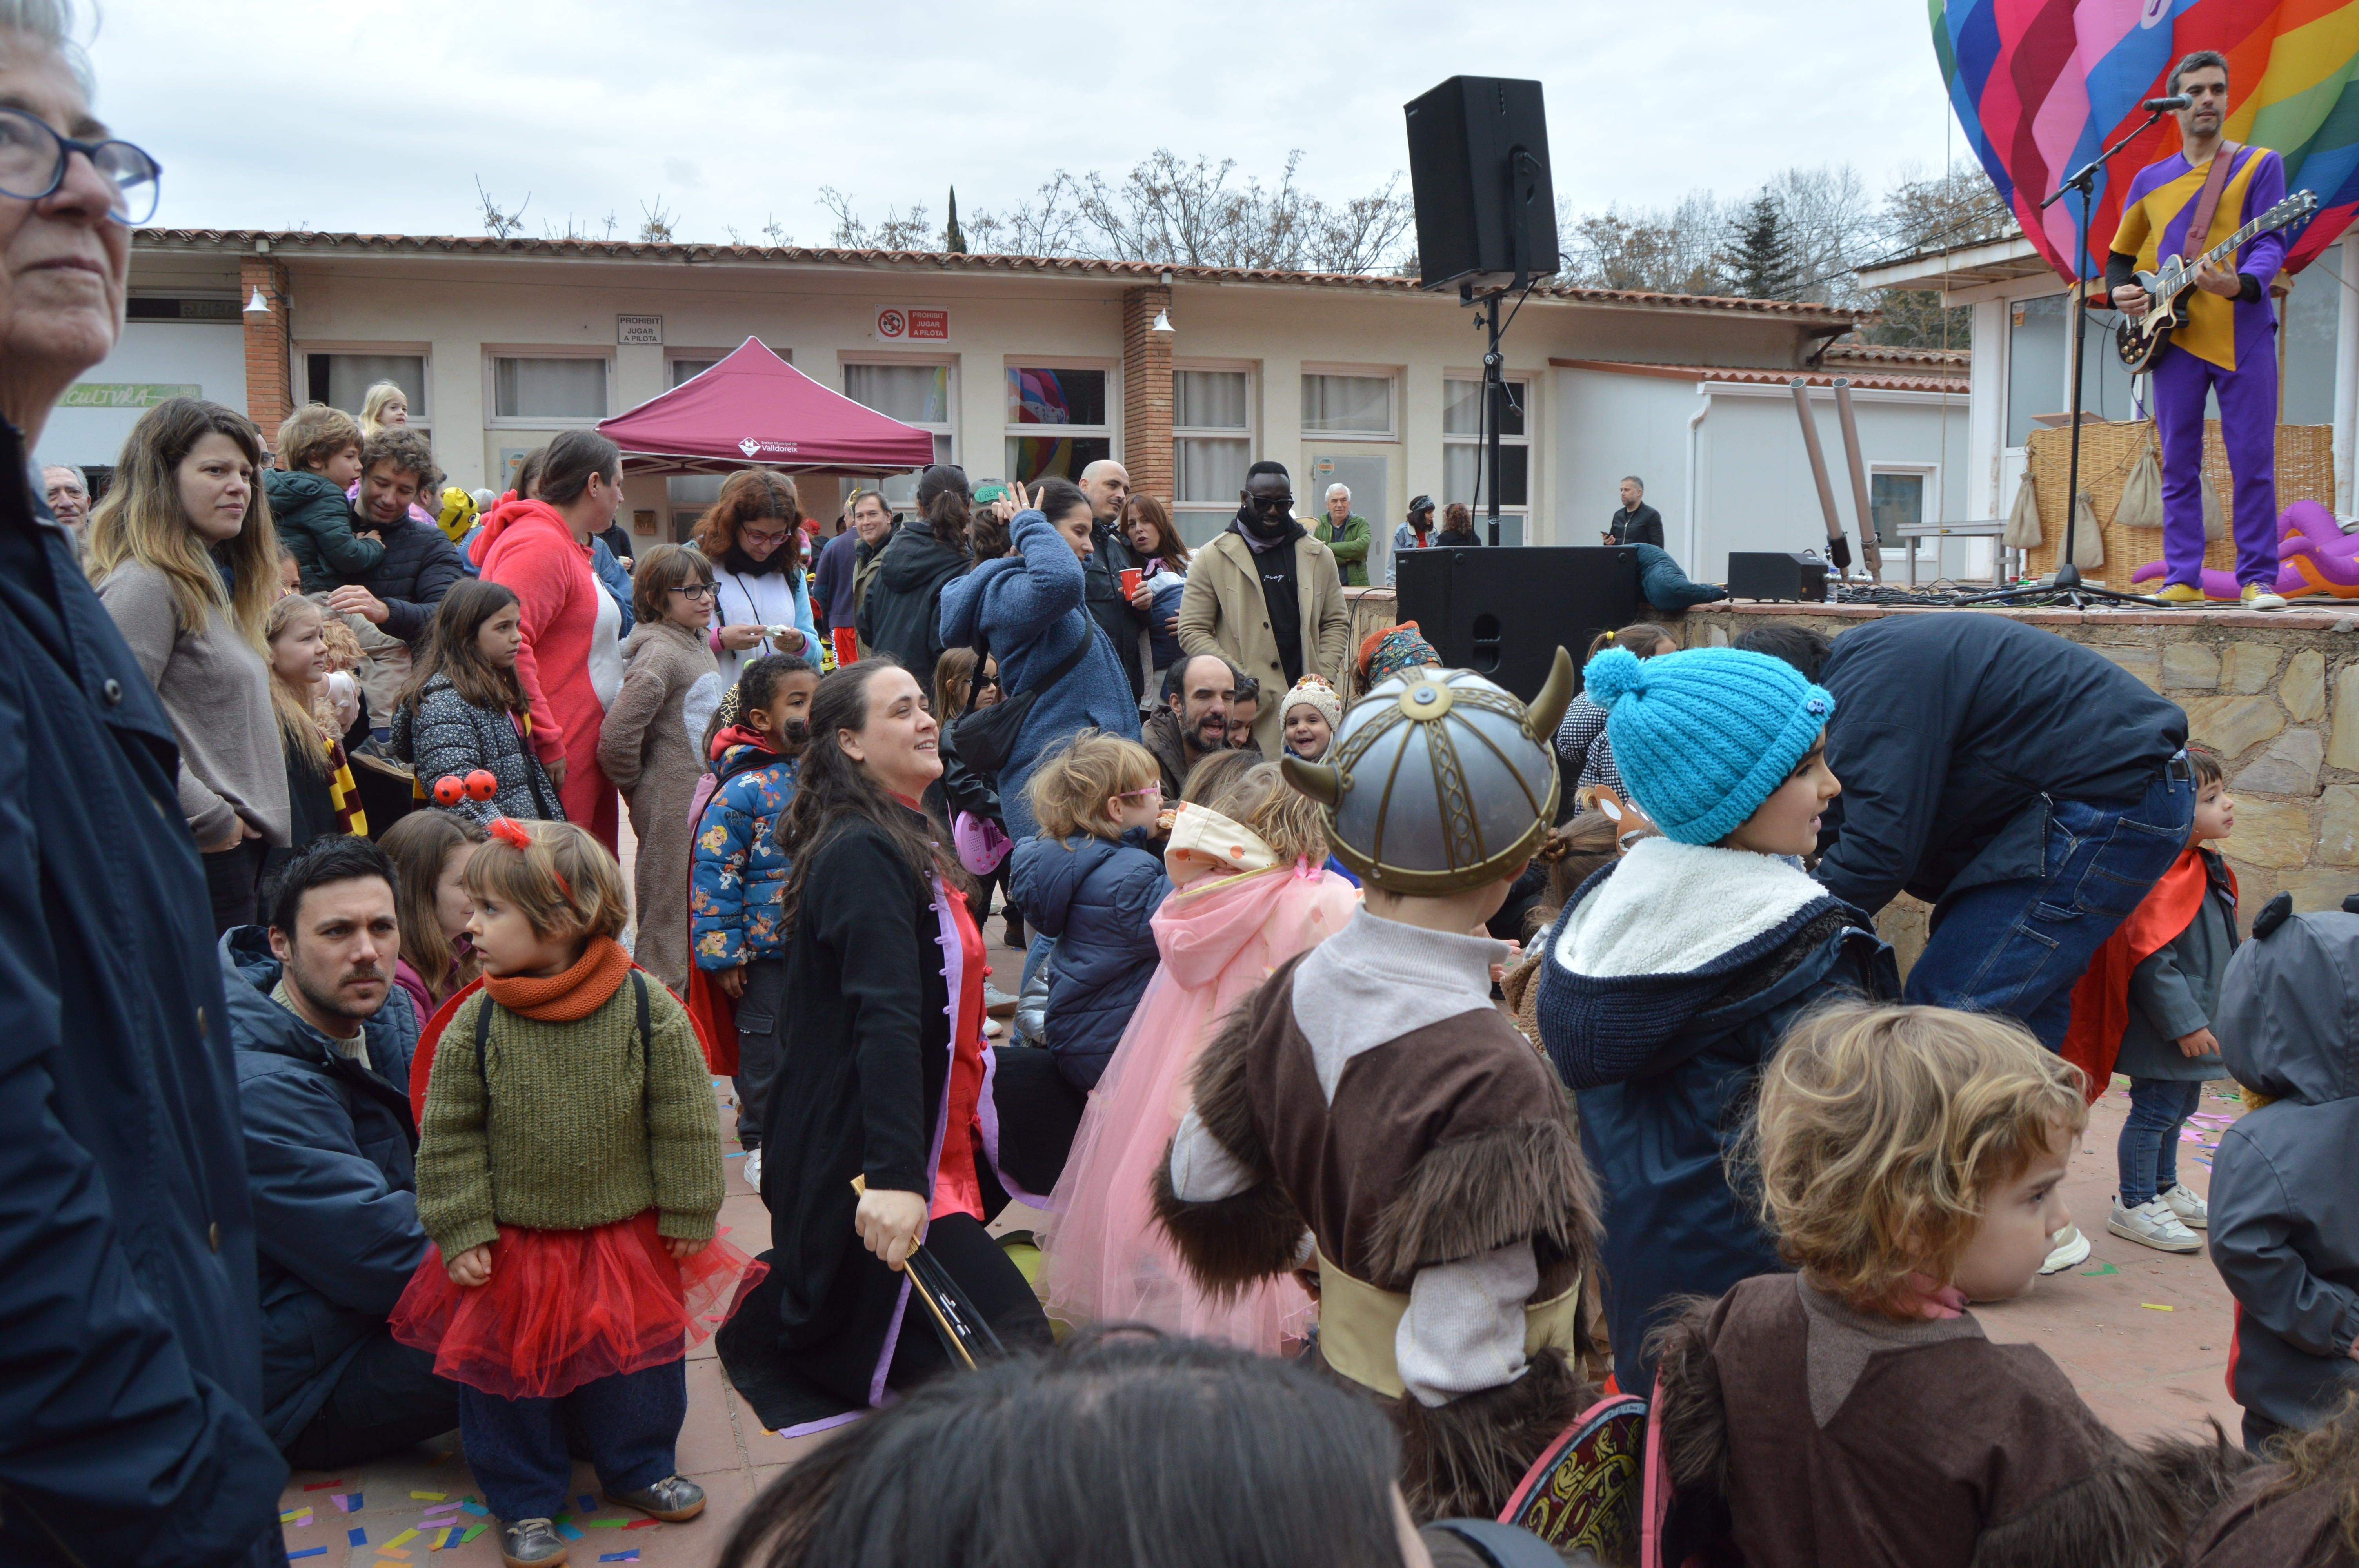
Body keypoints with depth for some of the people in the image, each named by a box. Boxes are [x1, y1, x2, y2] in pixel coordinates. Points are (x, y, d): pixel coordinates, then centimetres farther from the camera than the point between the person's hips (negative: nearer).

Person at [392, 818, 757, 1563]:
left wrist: (688, 1216, -3)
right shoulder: (476, 1023, -12)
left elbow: (684, 1124, -7)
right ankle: (524, 1501, 33)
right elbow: (448, 1138, -4)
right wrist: (461, 1232, -7)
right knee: (509, 1371, 12)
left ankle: (640, 1466, 40)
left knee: (637, 1359, 16)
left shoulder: (649, 1011, -15)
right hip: (514, 1247, 0)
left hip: (630, 1237, 0)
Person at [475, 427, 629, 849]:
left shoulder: (569, 546, 21)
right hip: (554, 760, -10)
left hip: (585, 751, 10)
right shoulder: (539, 545, -12)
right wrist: (547, 741, -21)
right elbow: (510, 647, -22)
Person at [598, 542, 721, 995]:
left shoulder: (698, 644, 13)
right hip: (671, 806, -9)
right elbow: (617, 733, -23)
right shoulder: (661, 653, -17)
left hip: (699, 800, 9)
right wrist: (635, 786, -10)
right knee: (670, 914, -1)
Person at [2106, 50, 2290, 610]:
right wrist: (2121, 291, 1)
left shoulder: (2259, 164, 7)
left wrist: (2240, 282, -25)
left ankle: (2258, 579, 0)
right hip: (2174, 334, 3)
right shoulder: (2150, 180, 16)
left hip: (2243, 332, -2)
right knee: (2178, 463, 2)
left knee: (2253, 462, -5)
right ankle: (2183, 579, 6)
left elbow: (2271, 241, -5)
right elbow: (2120, 254, 23)